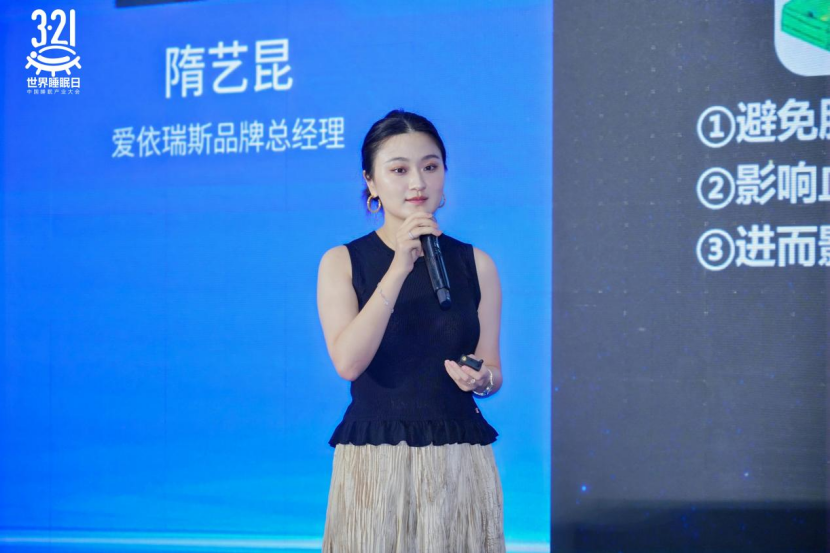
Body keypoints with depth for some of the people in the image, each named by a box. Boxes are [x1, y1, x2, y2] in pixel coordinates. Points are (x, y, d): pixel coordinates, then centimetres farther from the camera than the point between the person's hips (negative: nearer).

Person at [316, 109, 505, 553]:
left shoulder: (476, 265, 6)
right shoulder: (342, 262, 1)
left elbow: (493, 371, 9)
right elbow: (348, 362, -14)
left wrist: (481, 380, -15)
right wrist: (398, 270, -18)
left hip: (460, 466, 2)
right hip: (374, 464, -1)